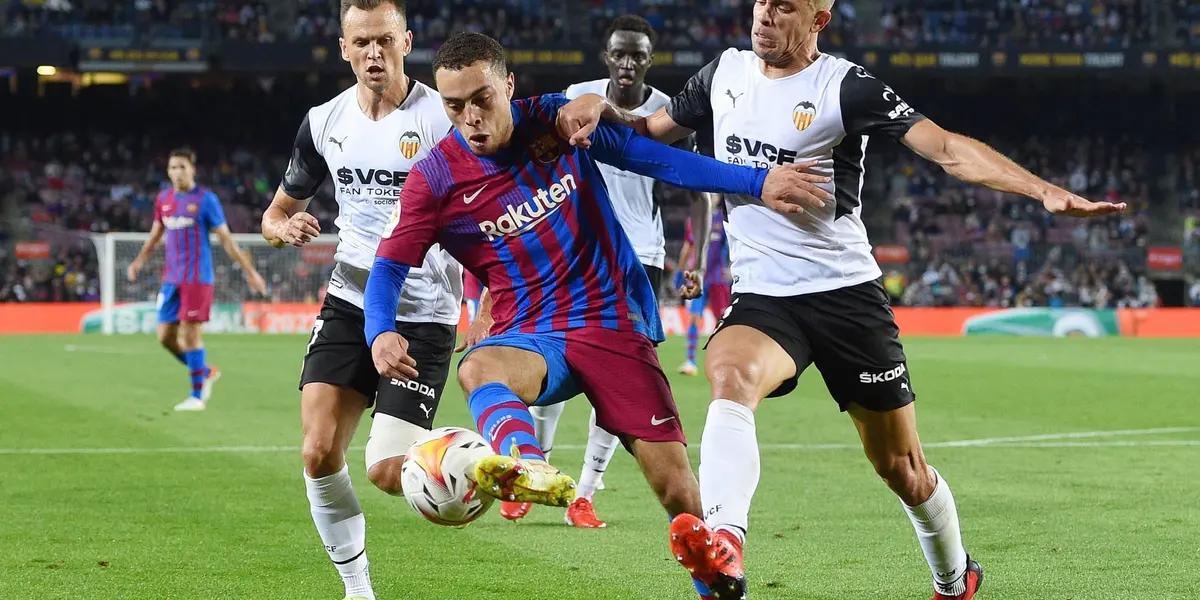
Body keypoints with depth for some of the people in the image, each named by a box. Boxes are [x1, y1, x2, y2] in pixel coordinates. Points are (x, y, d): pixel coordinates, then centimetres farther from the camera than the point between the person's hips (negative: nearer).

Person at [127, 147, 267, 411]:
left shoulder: (205, 199, -6)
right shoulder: (163, 199, 10)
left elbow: (226, 239, -3)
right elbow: (156, 233, 25)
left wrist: (249, 271, -5)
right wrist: (139, 261, 16)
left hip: (197, 278, -6)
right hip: (171, 278, 6)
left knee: (190, 333, -8)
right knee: (165, 335, 5)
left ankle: (197, 395, 0)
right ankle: (205, 372, 25)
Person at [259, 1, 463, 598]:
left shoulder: (443, 117, -11)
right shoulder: (324, 122, 4)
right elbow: (279, 210, 17)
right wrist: (284, 226, -7)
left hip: (424, 317, -4)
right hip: (350, 302, 4)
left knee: (387, 472, -13)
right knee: (319, 453, -10)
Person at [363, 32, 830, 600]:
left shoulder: (557, 120, -2)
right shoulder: (434, 181, -6)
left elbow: (655, 158, 3)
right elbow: (389, 266, -5)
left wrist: (756, 181, -3)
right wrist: (380, 332, -26)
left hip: (614, 322, 1)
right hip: (529, 335, -1)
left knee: (678, 488, -8)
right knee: (478, 368, -39)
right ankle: (530, 467, -69)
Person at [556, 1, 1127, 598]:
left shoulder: (845, 87, -8)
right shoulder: (725, 72, 8)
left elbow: (947, 148, -16)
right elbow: (653, 131, 23)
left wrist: (1046, 191, -28)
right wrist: (601, 108, 1)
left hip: (845, 293, -2)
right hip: (760, 297, 3)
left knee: (901, 468, 6)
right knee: (729, 374, -33)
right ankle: (723, 550, -52)